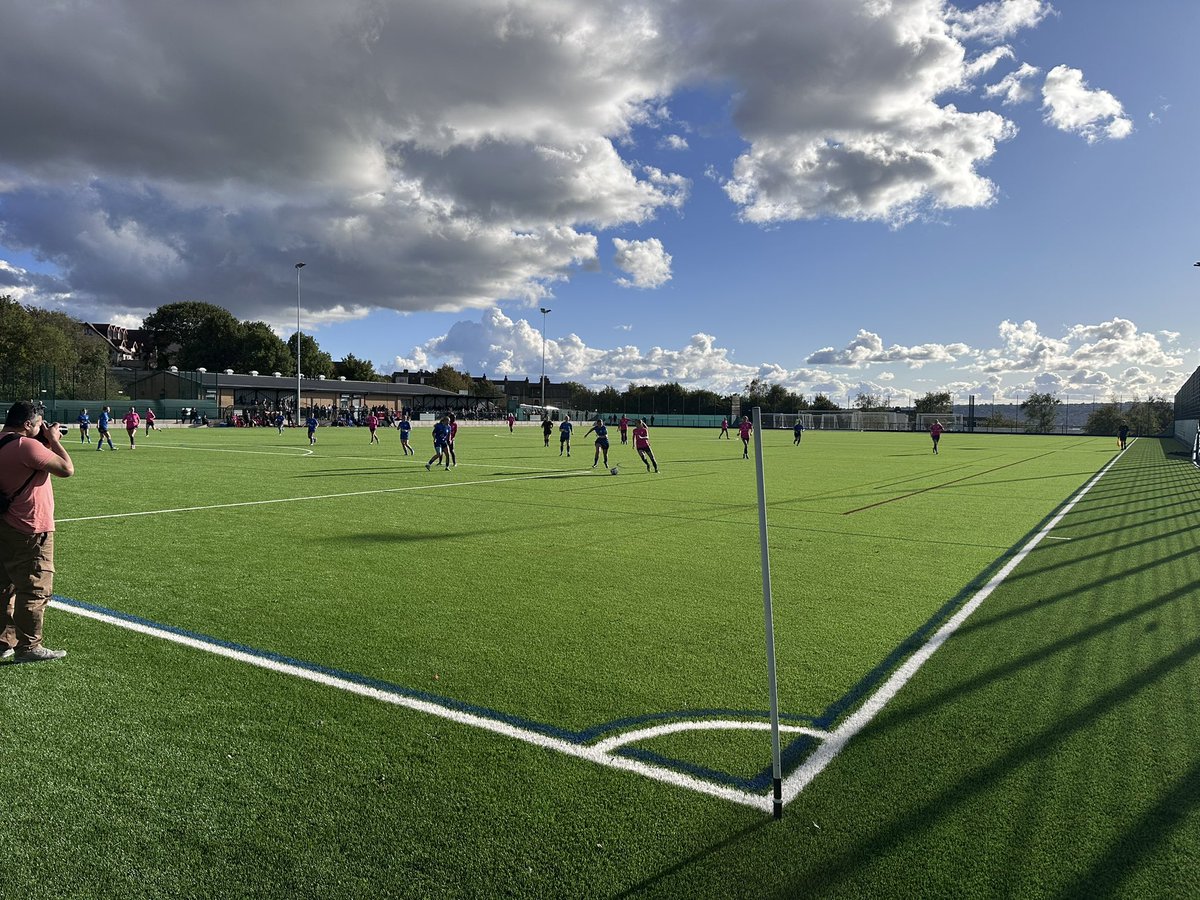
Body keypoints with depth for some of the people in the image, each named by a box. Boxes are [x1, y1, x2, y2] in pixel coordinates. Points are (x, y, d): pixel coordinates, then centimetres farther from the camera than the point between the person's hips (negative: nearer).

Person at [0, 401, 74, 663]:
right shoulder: (26, 445, -20)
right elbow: (67, 469, -20)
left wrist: (47, 443, 10)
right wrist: (54, 440, -8)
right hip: (30, 531, -10)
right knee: (36, 590, 0)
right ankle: (28, 647, 7)